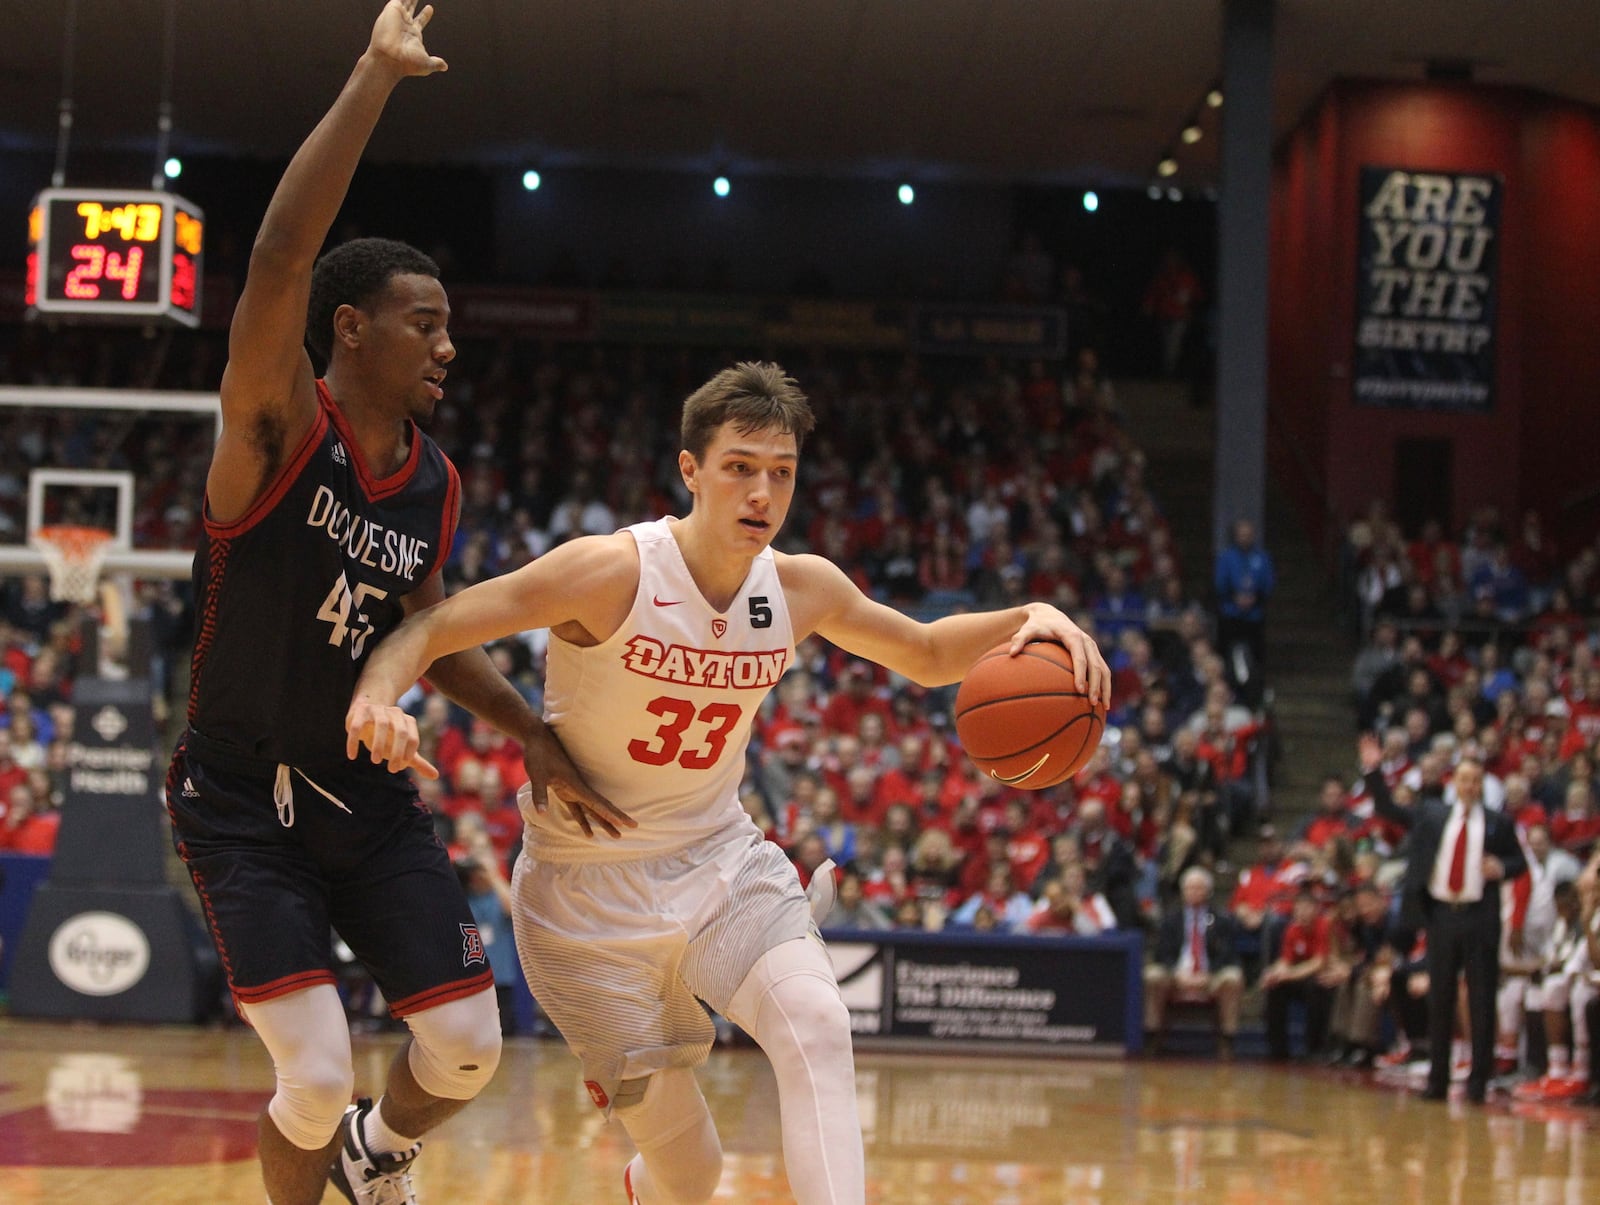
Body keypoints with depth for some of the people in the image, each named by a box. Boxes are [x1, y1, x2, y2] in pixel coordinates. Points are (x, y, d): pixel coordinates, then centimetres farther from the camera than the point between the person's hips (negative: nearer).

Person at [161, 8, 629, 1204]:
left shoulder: (436, 486, 2)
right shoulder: (278, 427, -17)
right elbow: (278, 261, -34)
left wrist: (536, 735, 6)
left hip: (369, 794, 6)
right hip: (244, 804, -5)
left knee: (468, 1046, 0)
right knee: (316, 1078, -14)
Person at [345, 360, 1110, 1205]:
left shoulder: (803, 588, -5)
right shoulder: (611, 573, -21)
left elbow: (928, 655, 12)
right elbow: (428, 629, -20)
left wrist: (1025, 621, -8)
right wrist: (378, 697, -42)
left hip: (719, 861, 4)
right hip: (590, 892, -4)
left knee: (817, 1029, -26)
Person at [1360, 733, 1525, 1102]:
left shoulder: (1499, 824, 4)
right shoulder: (1431, 815, 9)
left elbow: (1520, 861, 9)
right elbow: (1388, 810, 9)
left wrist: (1502, 868, -12)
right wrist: (1374, 770, -1)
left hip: (1480, 918, -2)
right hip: (1441, 915, 2)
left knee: (1481, 1000, -1)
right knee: (1439, 999, 6)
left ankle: (1479, 1079, 4)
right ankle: (1437, 1079, 12)